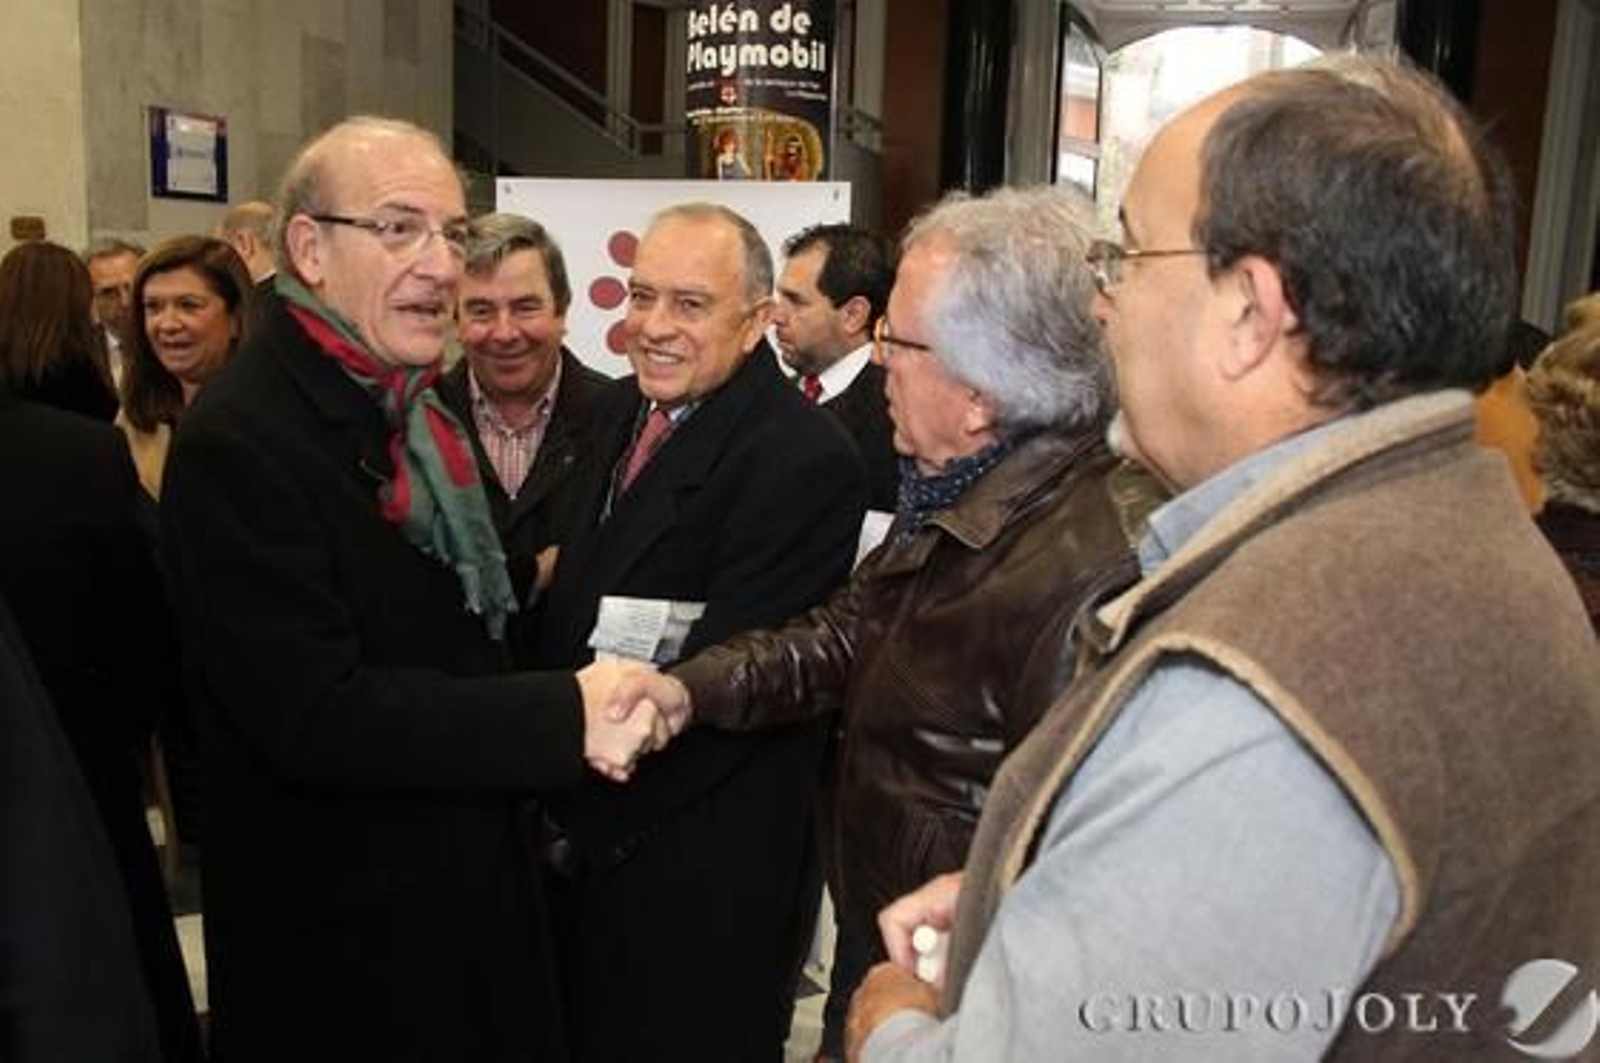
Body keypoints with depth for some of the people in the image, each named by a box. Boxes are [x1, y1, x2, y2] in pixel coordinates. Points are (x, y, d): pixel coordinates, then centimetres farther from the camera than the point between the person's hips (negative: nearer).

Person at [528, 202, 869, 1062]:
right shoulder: (618, 411, 4)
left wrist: (588, 816, -13)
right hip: (580, 832, 7)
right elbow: (580, 594, 9)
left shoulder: (806, 462, -22)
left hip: (696, 870, -7)